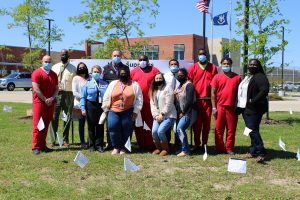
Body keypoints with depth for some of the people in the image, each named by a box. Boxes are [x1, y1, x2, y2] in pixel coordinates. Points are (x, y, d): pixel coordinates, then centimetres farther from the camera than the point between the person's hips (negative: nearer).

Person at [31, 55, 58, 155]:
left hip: (50, 103, 6)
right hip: (39, 102, -5)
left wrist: (52, 98, -5)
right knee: (37, 125, -5)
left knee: (46, 125, 8)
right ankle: (36, 147, -3)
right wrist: (45, 99, -12)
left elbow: (56, 88, 12)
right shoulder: (37, 73, -4)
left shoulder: (53, 74, 14)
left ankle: (43, 145, 15)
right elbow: (36, 89, -11)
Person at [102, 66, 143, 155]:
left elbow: (139, 99, 2)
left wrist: (135, 112, -4)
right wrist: (106, 110, 7)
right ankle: (116, 147, 8)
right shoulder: (113, 84, 9)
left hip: (128, 112, -1)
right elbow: (106, 98, 11)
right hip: (113, 111, 1)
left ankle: (122, 147, 22)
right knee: (113, 127, -11)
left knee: (126, 130, 1)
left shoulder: (135, 85, 5)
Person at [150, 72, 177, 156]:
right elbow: (152, 104, 7)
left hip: (168, 116, -5)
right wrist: (156, 115, -7)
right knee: (154, 131, -17)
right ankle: (158, 148, 7)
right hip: (157, 116, 5)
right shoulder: (153, 91, 15)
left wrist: (162, 114, -14)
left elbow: (168, 104, -12)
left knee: (160, 131, -24)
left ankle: (165, 149, -3)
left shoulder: (168, 89, -5)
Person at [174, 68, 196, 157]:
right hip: (179, 113, 9)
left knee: (180, 128, -20)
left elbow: (189, 100, -17)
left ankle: (185, 150, -14)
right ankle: (185, 149, 15)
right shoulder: (179, 86, 18)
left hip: (187, 113, -9)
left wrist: (183, 112, -15)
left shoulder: (189, 85, -8)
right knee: (177, 130, 5)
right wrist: (178, 112, 7)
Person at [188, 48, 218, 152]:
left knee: (206, 122, 2)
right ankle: (197, 144, 7)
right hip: (196, 99, -1)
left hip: (208, 99, 1)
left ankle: (204, 144, 11)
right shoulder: (193, 68, 8)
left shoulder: (213, 68, 10)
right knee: (197, 123, 0)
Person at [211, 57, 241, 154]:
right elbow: (213, 93, 2)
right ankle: (219, 148, 12)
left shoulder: (237, 77, 6)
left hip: (232, 107, 1)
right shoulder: (217, 77, 3)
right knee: (218, 129, 4)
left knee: (231, 129, 4)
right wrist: (214, 108, -5)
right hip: (219, 106, -1)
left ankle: (229, 148, 13)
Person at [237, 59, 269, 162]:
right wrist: (239, 106, 14)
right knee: (251, 130, 12)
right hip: (245, 108, 9)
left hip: (253, 109, -9)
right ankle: (254, 152, 18)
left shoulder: (260, 77, -9)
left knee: (253, 130, -12)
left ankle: (260, 153, -9)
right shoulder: (247, 77, 20)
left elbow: (264, 90, -21)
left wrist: (253, 101, -22)